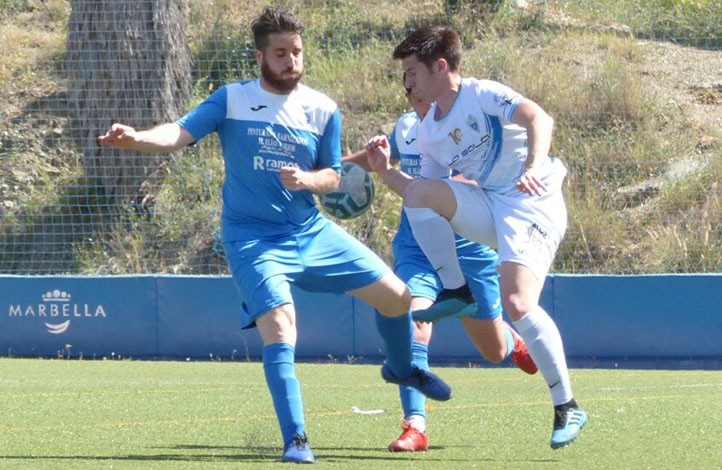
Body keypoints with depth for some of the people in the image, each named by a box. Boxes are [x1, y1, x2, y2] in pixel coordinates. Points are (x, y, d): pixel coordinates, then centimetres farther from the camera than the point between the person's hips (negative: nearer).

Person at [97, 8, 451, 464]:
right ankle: (296, 440, -19)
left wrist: (306, 179, -17)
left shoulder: (323, 110, 2)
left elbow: (332, 178, 6)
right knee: (279, 324, -25)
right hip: (254, 238, -4)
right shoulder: (232, 100, -6)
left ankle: (402, 368, 36)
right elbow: (180, 133, -18)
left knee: (396, 295, 4)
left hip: (312, 232, 4)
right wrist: (137, 137, -38)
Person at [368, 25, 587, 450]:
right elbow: (427, 199, 17)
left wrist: (534, 166, -43)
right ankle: (455, 290, -4)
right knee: (418, 192, -16)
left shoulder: (481, 95, -9)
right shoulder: (429, 131, 13)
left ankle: (568, 407, -13)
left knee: (517, 303, -25)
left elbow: (539, 119, -25)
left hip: (533, 202, -7)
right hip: (488, 205, 7)